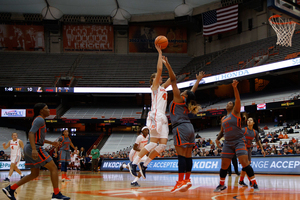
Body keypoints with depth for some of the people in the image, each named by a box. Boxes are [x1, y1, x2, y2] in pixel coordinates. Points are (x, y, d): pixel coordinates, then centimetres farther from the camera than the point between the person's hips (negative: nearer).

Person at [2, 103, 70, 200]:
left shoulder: (39, 120, 20)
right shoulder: (40, 119, -11)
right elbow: (31, 133, -23)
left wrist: (51, 142, 25)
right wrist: (34, 149, -33)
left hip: (29, 149, 10)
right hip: (36, 148, -10)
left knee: (34, 174, 16)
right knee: (53, 168, -6)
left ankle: (10, 189, 14)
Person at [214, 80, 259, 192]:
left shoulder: (235, 112, 1)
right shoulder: (223, 119, 17)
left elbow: (238, 100, -15)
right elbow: (222, 131, 28)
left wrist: (235, 88, -27)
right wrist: (218, 139, 9)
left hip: (239, 141, -6)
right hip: (227, 143, 6)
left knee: (245, 163, -16)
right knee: (224, 165, 5)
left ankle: (254, 184, -11)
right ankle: (221, 185, 19)